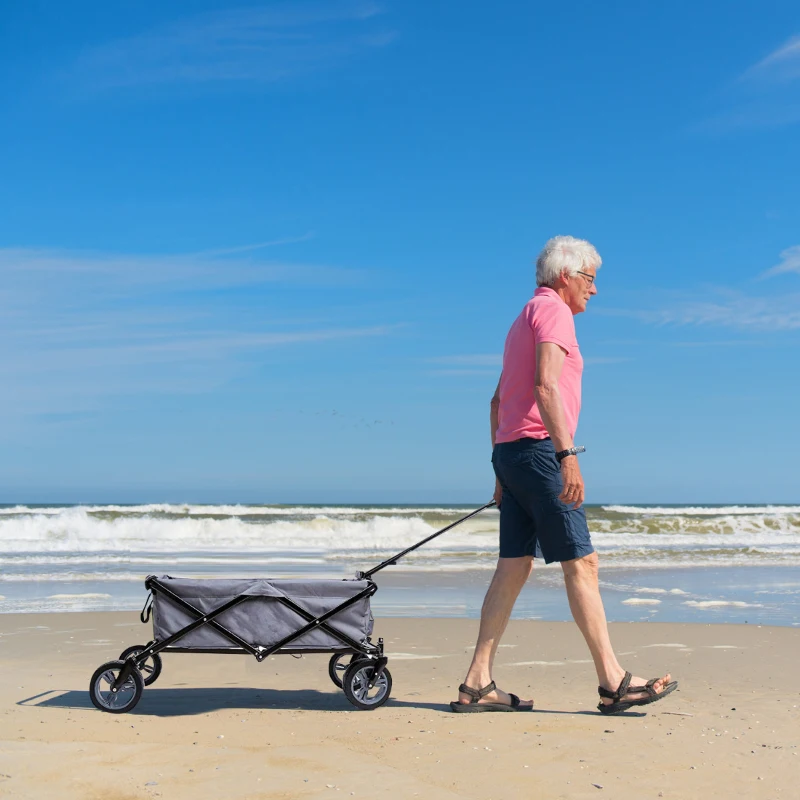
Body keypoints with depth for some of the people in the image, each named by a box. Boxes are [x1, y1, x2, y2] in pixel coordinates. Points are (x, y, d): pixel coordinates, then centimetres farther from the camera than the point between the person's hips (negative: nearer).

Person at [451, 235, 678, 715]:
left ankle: (478, 685, 3)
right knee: (581, 563, -7)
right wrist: (568, 453, -25)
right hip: (539, 447, -10)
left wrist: (504, 471, 24)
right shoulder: (553, 311, -5)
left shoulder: (525, 318, 25)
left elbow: (499, 398, 25)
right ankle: (614, 682, -4)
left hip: (510, 451, 10)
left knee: (515, 566, 5)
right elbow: (546, 386, -20)